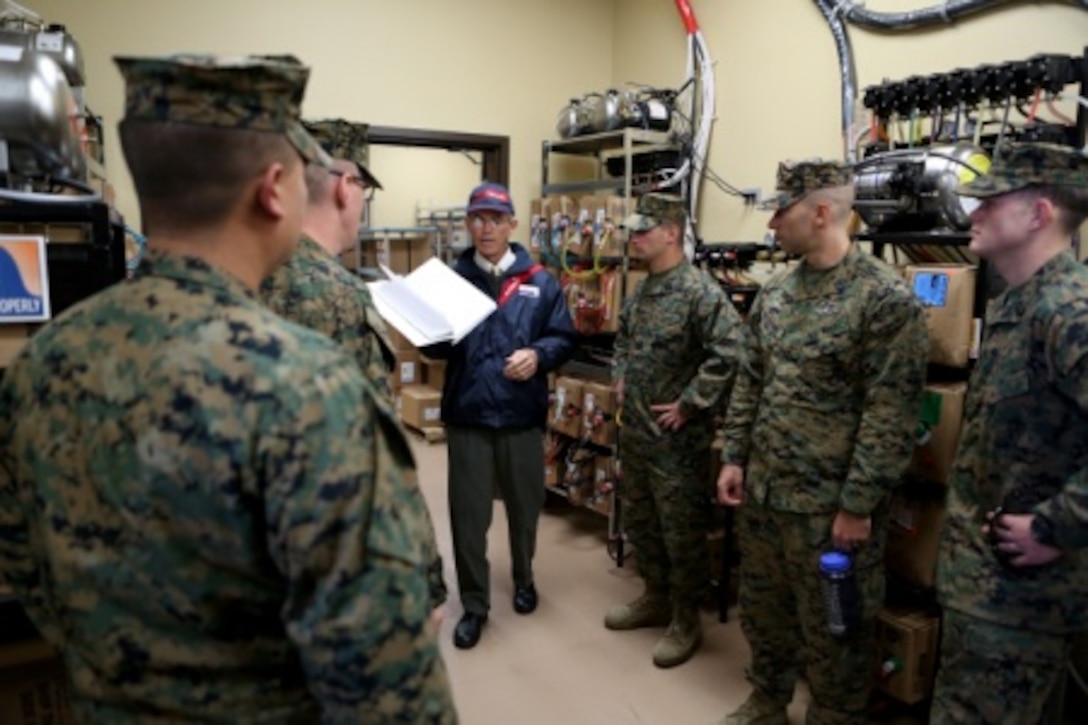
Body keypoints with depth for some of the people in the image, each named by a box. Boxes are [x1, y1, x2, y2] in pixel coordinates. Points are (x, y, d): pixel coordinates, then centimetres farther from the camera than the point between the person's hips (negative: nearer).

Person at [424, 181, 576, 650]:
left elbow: (564, 339, 4)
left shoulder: (540, 282, 3)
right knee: (467, 515, 6)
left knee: (524, 506, 17)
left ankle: (523, 577, 43)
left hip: (523, 415, 1)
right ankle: (474, 604, 23)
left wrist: (538, 355, -16)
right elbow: (433, 346, 5)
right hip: (466, 415, 0)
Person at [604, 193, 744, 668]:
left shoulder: (700, 291, -18)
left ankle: (686, 621, 23)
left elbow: (728, 354, -27)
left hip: (676, 439, -9)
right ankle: (655, 598, 39)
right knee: (638, 521, 20)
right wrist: (620, 378, 11)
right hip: (634, 430, 9)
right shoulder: (641, 290, 10)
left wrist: (689, 405, -22)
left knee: (682, 533, 5)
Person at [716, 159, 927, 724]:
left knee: (832, 630, 11)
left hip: (830, 503, -7)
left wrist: (858, 505, -17)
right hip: (762, 490, 7)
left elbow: (891, 415, -17)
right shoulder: (775, 292, 6)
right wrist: (734, 458, 7)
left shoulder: (886, 299, -15)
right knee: (761, 610, 22)